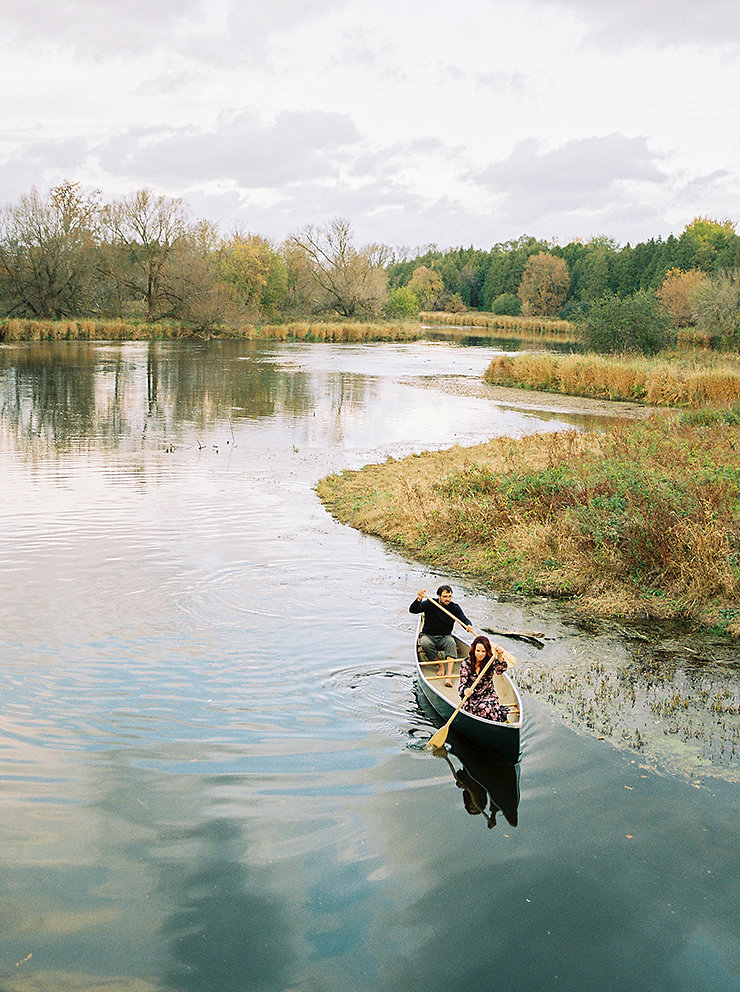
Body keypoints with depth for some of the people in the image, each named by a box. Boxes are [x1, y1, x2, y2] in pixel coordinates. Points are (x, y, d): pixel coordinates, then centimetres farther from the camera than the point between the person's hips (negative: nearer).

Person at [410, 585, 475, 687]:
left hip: (445, 637, 1)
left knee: (451, 642, -34)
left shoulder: (454, 607, -2)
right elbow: (412, 610, -15)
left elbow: (464, 619, -12)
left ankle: (449, 676, -44)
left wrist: (469, 626, -37)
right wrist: (418, 600, -36)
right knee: (426, 643, -36)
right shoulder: (430, 604, -7)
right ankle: (440, 664, -13)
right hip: (428, 635, -1)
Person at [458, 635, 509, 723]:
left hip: (489, 696, 1)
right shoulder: (466, 664, -6)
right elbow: (462, 684, -11)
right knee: (483, 708, -33)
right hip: (472, 698, -1)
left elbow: (501, 670, -23)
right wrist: (465, 691, -35)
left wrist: (500, 657, -43)